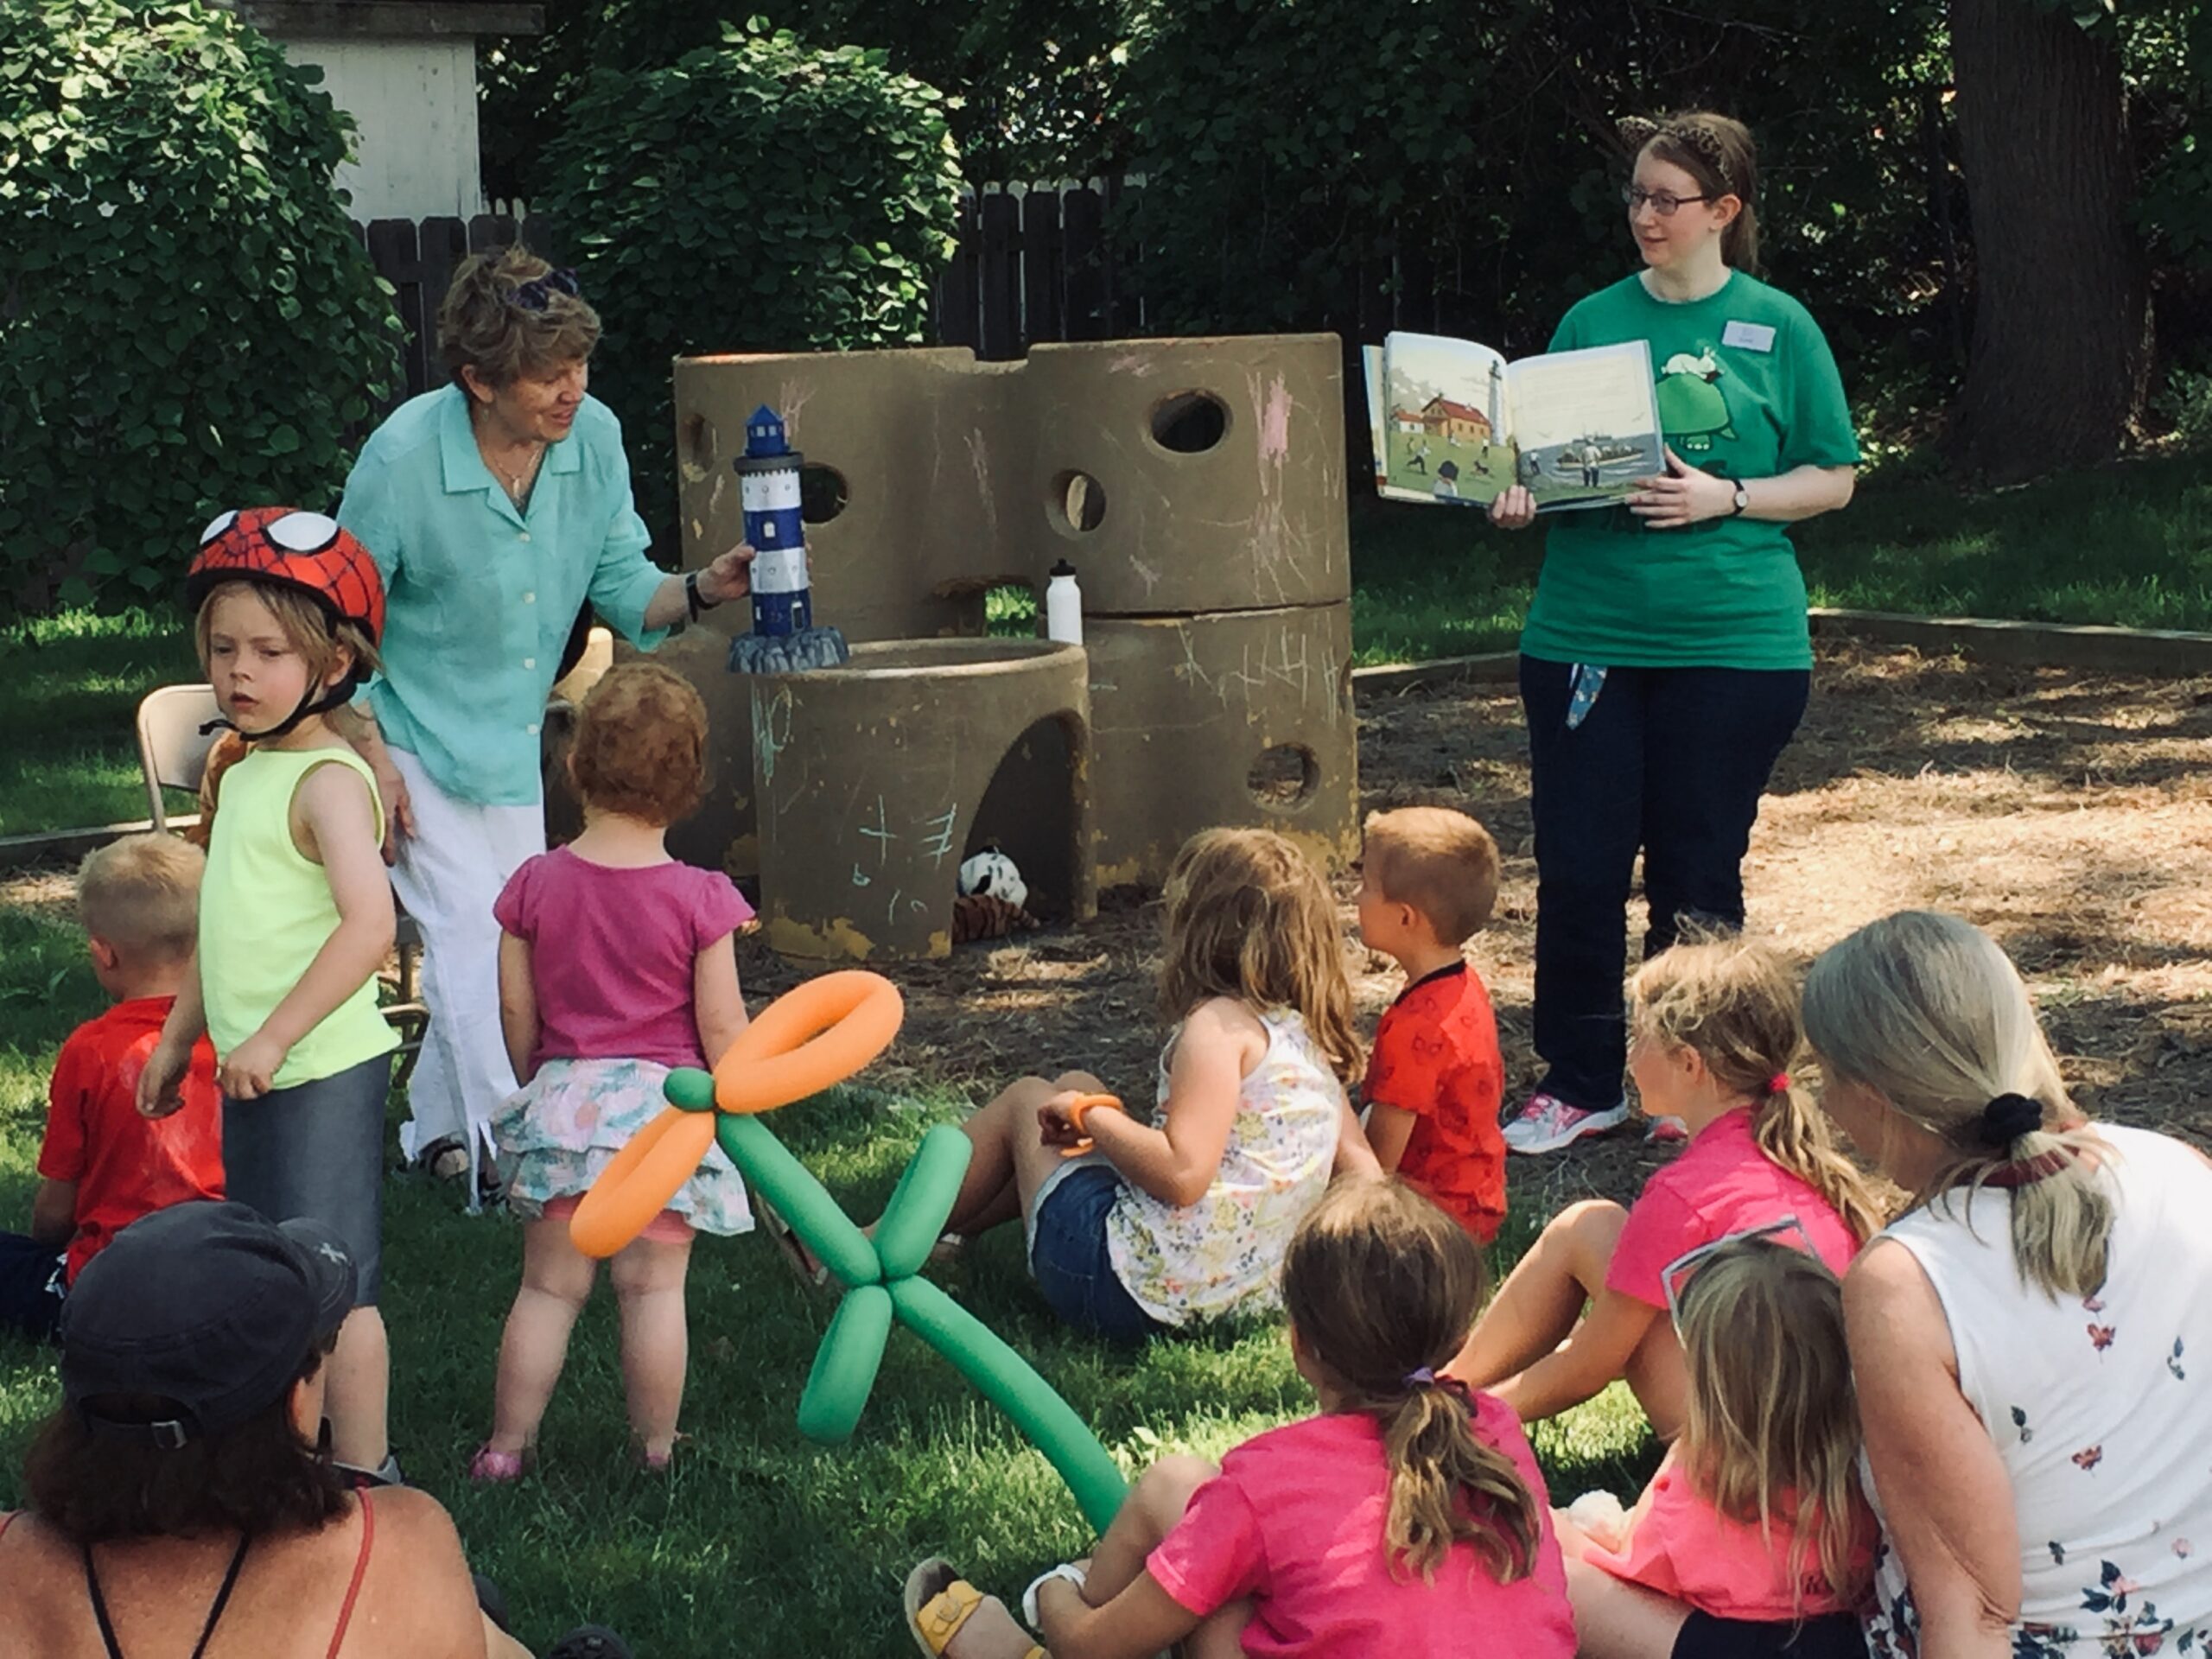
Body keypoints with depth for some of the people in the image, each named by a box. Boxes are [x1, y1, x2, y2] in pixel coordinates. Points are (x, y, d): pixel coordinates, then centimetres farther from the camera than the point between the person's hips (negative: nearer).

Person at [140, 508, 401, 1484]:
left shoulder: (329, 780, -16)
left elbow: (369, 926, -28)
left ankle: (363, 1476, 7)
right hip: (253, 1074, 9)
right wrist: (177, 1038, 25)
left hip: (321, 1071, -9)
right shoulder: (246, 772, 11)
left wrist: (274, 1037, -26)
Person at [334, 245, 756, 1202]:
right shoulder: (404, 457, -24)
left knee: (509, 944, 13)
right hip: (416, 737, -6)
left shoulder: (594, 437, -11)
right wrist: (370, 756, -14)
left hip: (513, 742, 6)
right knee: (471, 943, -11)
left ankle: (436, 1129, 31)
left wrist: (703, 589, -23)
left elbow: (622, 585, -3)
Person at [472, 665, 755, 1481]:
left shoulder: (536, 885, -4)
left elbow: (516, 1013, 3)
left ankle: (508, 1443, 15)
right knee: (654, 1287, 6)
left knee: (549, 1285, 11)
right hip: (664, 1104, -2)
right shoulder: (699, 899, -11)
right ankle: (656, 1449, 14)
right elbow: (721, 1029, -8)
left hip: (564, 1101, 2)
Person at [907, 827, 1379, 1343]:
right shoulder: (1313, 1037, 5)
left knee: (1028, 1100, 18)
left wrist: (1088, 1116, -12)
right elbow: (1362, 1172, 3)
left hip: (1129, 1289, -8)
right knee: (1077, 1086, 27)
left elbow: (1181, 1175, -27)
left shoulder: (1222, 1024, -17)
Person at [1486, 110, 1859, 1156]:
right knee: (1578, 865, 1)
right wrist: (1519, 498, -8)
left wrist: (1724, 499, -13)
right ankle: (1578, 1083, 15)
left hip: (1730, 638, -2)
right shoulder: (1593, 320, 8)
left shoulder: (1776, 328, 1)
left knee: (1696, 873, 6)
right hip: (1586, 631, 2)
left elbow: (1832, 479, 2)